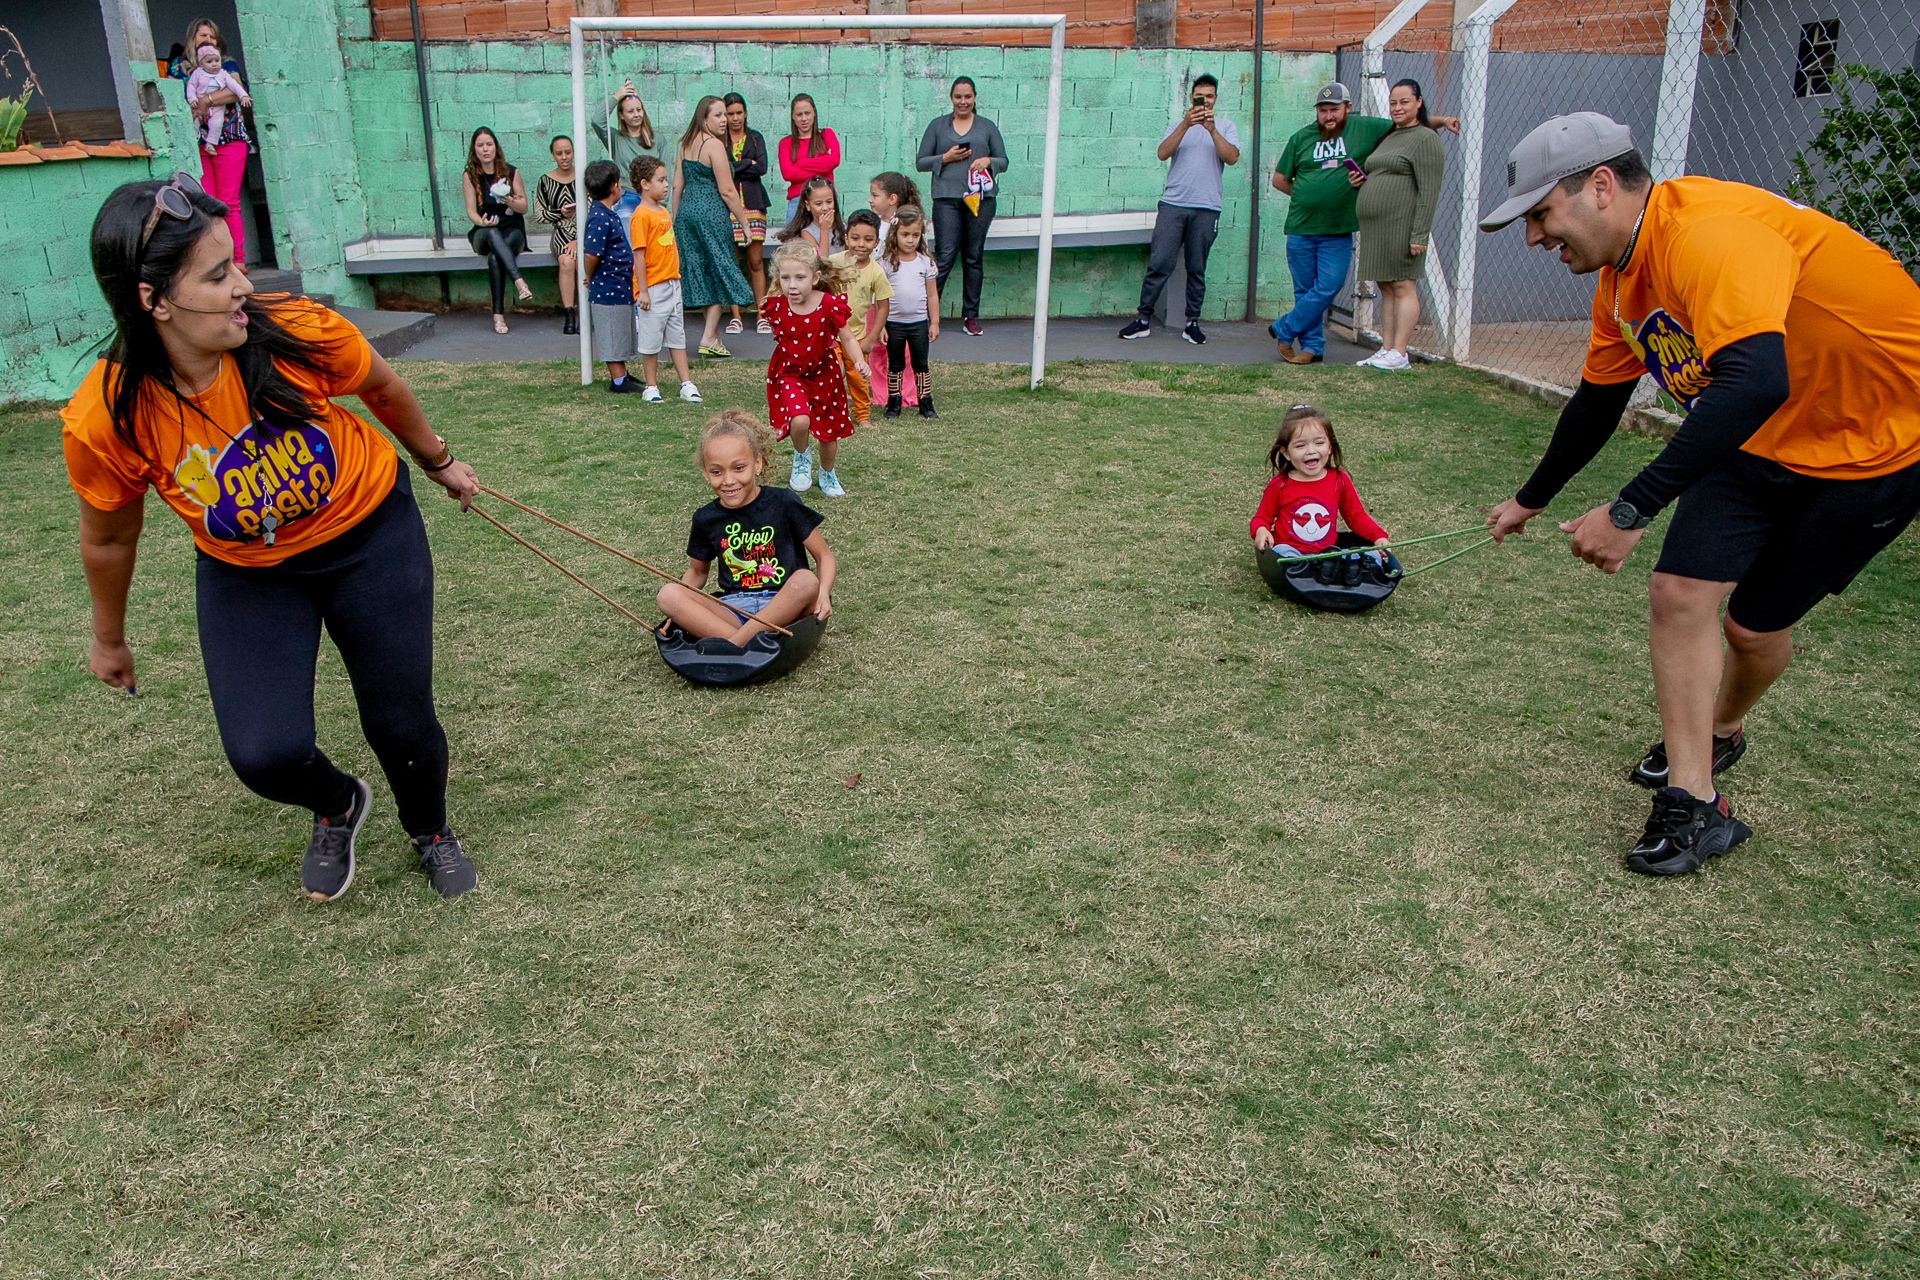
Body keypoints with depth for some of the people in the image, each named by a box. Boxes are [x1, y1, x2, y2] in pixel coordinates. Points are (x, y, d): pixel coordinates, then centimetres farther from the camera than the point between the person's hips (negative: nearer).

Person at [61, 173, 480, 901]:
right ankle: (337, 807, 27)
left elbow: (383, 389, -3)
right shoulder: (104, 423, -26)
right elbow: (108, 538, -6)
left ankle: (431, 833, 36)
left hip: (371, 534, 0)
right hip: (246, 576, 0)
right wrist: (109, 641, 10)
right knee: (266, 755, -12)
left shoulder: (298, 333, -27)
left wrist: (438, 463, 13)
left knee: (401, 725, 1)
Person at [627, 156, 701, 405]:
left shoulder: (664, 211, 11)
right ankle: (650, 387, 13)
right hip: (652, 288, -8)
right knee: (651, 340, 3)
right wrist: (642, 291, -18)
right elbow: (639, 256, -17)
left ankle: (687, 384, 16)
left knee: (677, 337, 11)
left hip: (672, 284, 8)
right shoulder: (641, 216, -14)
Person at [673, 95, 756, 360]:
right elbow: (727, 191, -14)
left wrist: (674, 219, 20)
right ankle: (709, 338, -5)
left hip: (686, 211, 8)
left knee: (701, 270, 13)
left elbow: (678, 185, 14)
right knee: (719, 270, 0)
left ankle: (711, 332, 17)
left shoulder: (686, 143, 12)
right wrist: (744, 221, -8)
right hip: (710, 213, -8)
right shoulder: (714, 144, -12)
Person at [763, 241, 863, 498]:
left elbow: (847, 339, -13)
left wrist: (859, 362, -26)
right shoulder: (777, 306, -13)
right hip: (788, 373, 0)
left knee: (830, 432, 13)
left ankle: (827, 474, 44)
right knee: (800, 421, -27)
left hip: (823, 374, 0)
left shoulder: (830, 305, -20)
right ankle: (802, 457, 7)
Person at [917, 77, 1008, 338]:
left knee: (974, 257, 4)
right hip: (947, 199, -1)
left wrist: (988, 161, -7)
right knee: (944, 257, -11)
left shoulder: (987, 127, 14)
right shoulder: (938, 126, 12)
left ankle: (971, 316, 10)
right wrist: (946, 158, -7)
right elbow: (920, 162, 9)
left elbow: (1004, 161, 14)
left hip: (981, 198, 2)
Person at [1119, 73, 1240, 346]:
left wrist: (1211, 129, -16)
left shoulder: (1225, 127, 11)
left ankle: (1192, 323, 11)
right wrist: (1186, 124, -15)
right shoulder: (1179, 124, 14)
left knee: (1197, 269, 4)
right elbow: (1162, 153, -4)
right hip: (1173, 204, 0)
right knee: (1159, 264, -5)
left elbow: (1232, 157, -7)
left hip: (1206, 208, 0)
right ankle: (1143, 320, -1)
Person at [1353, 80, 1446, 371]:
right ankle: (1386, 350, 12)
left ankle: (1399, 354, -8)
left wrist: (1419, 234, -21)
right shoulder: (1388, 138, 21)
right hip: (1375, 227, 9)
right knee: (1386, 289, 9)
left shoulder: (1425, 139, -6)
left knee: (1403, 287, -7)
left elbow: (1428, 191, -14)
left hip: (1401, 225, -9)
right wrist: (1359, 182, 9)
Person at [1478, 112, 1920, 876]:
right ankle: (1694, 804, 1)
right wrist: (1532, 499, 24)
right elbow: (1597, 403, 13)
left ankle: (1721, 734, 36)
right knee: (1681, 592, -8)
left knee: (1756, 622, 4)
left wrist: (1631, 511, -47)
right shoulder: (1621, 277, -2)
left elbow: (1755, 383, -46)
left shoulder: (1709, 233, -32)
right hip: (1759, 438, 7)